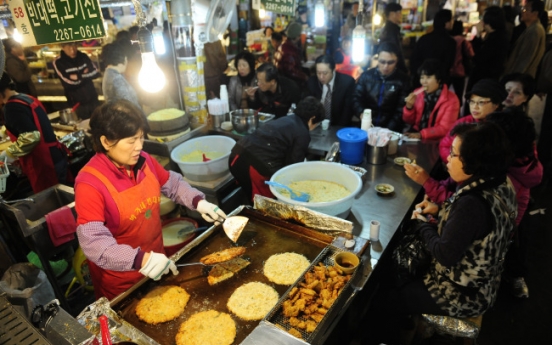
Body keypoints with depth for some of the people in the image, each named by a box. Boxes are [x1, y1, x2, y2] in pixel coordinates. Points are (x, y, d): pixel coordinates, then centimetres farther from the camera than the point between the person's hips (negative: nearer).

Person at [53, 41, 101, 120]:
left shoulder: (83, 56, 4)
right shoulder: (58, 62, -9)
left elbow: (96, 73, -3)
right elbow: (69, 83, -18)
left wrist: (78, 77, -11)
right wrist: (86, 75, -9)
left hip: (93, 99, 4)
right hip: (78, 103, -4)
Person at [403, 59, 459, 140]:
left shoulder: (451, 100, -8)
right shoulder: (418, 93, 4)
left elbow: (445, 129, -10)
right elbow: (409, 121, 9)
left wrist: (421, 134, -23)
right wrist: (409, 106, -10)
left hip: (435, 140, -4)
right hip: (415, 135, 4)